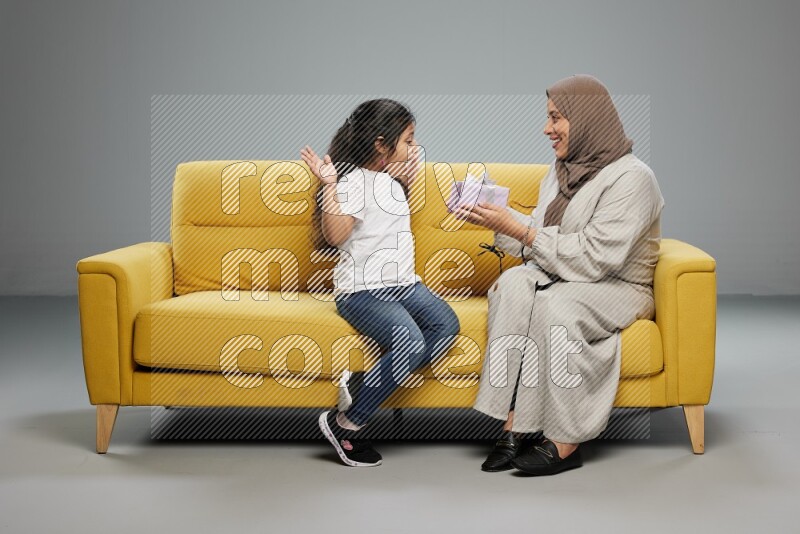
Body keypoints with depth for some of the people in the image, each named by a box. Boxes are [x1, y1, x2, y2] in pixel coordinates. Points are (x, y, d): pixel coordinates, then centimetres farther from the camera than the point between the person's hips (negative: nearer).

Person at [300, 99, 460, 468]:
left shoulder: (391, 180, 19)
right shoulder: (354, 182, -10)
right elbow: (335, 235, -24)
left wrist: (407, 180, 27)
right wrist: (329, 185, -29)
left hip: (403, 283, 9)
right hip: (362, 290, -9)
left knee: (446, 325, -19)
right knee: (410, 342, -31)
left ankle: (363, 384, -16)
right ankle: (344, 424, -14)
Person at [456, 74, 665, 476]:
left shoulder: (631, 178, -14)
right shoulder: (564, 169, 11)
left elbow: (594, 257, -22)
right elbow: (539, 236, 13)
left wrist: (517, 230, -22)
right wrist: (496, 220, -3)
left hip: (618, 289, -6)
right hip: (560, 278, 6)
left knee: (555, 304, -36)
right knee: (513, 284, -26)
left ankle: (564, 444, -27)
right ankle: (514, 426, -30)